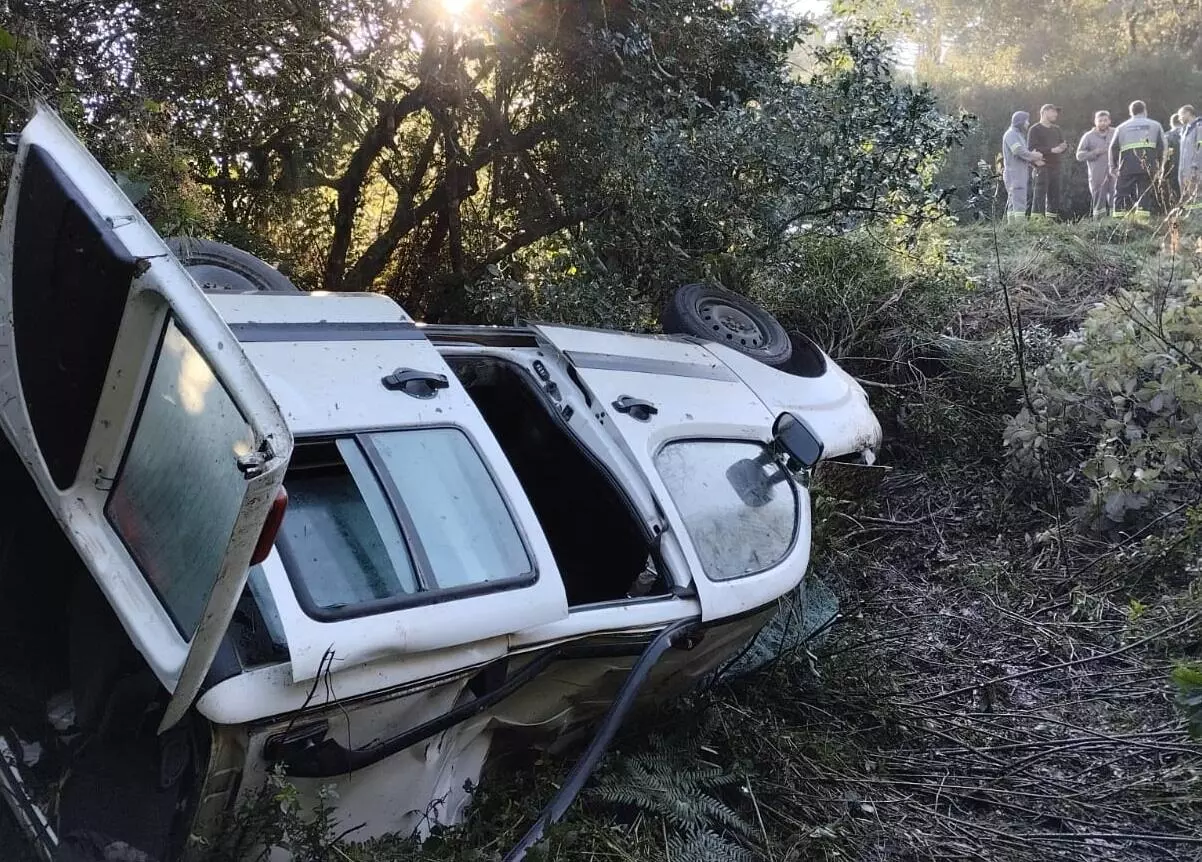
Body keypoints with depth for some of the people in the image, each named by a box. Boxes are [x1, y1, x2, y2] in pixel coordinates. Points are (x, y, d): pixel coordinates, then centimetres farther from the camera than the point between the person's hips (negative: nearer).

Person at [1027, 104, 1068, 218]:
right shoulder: (1035, 129, -1)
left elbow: (1063, 144, 18)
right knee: (1040, 196, -12)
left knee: (1054, 196, 7)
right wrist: (1051, 150, -18)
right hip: (1042, 168, -7)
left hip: (1055, 167, 7)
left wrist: (1064, 146, -7)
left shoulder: (1056, 129, 20)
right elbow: (1031, 148, -13)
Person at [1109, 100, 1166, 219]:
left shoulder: (1121, 127, 16)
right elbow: (1161, 146, 8)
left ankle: (1119, 218, -7)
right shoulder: (1155, 125, 15)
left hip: (1127, 167, 0)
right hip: (1148, 167, 0)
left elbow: (1113, 148, 11)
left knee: (1121, 193, 1)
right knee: (1144, 193, 3)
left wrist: (1113, 166, 17)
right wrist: (1159, 164, 14)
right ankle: (1142, 218, -6)